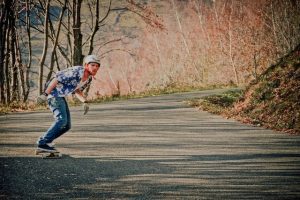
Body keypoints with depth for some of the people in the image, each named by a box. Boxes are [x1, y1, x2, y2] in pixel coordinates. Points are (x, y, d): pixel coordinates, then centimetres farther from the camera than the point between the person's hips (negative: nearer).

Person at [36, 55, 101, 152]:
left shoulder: (89, 79, 5)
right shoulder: (76, 72, -23)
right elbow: (56, 79, -25)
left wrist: (85, 102, 3)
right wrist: (45, 94, -29)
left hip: (60, 96, 9)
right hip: (53, 92, -9)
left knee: (66, 125, 5)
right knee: (61, 120, -22)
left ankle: (44, 142, 13)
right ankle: (42, 143, -18)